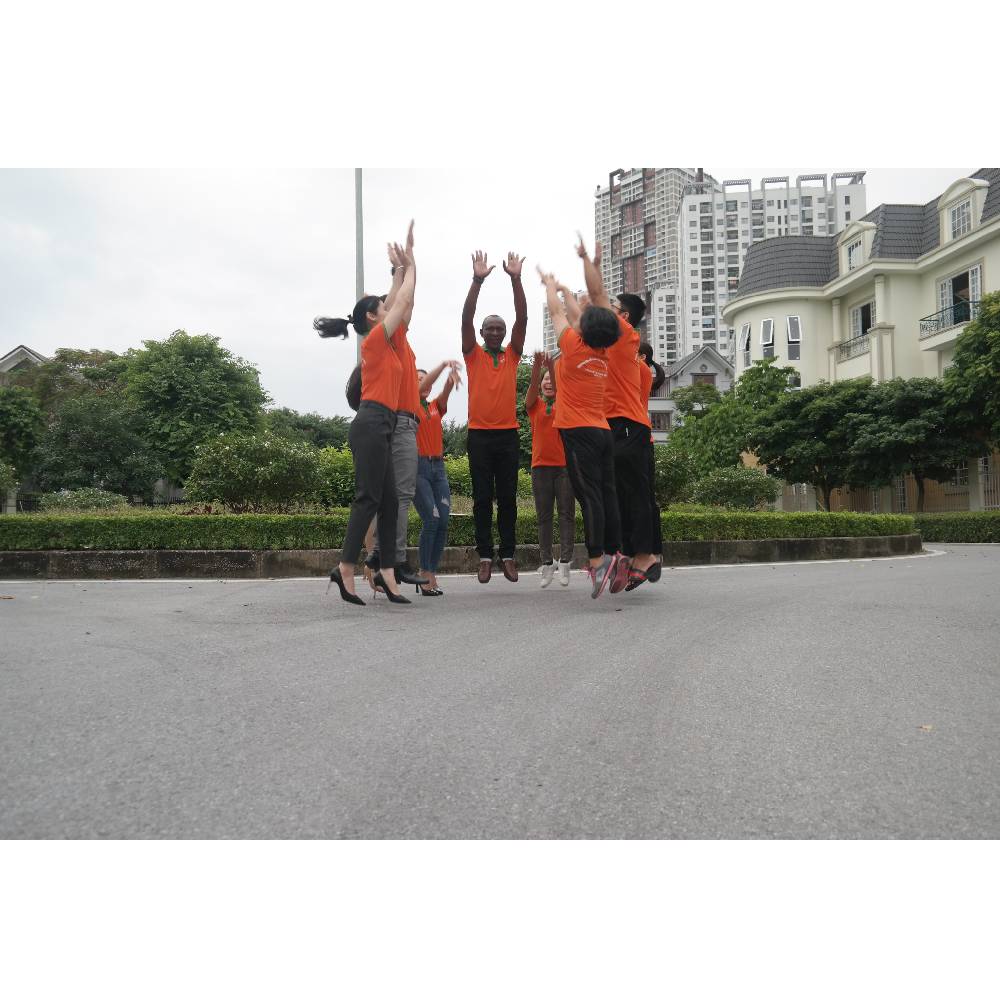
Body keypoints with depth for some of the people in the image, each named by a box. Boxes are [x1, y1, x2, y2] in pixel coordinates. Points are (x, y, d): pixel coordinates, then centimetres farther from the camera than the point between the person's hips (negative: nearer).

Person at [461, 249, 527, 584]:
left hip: (508, 434, 1)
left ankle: (508, 555, 11)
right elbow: (466, 319, -6)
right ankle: (485, 556, 7)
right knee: (482, 498, 2)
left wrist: (515, 279, -8)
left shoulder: (512, 355, 10)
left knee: (508, 497, 4)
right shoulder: (473, 355, 7)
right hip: (479, 434, -1)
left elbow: (522, 319, 0)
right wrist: (477, 280, -14)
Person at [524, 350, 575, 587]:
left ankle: (565, 561, -2)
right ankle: (546, 563, 5)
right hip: (541, 465, 1)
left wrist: (552, 367, -28)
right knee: (543, 516, 2)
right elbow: (532, 387, -10)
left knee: (566, 514, -3)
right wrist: (537, 365, -28)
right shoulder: (534, 405, 10)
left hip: (565, 464, -1)